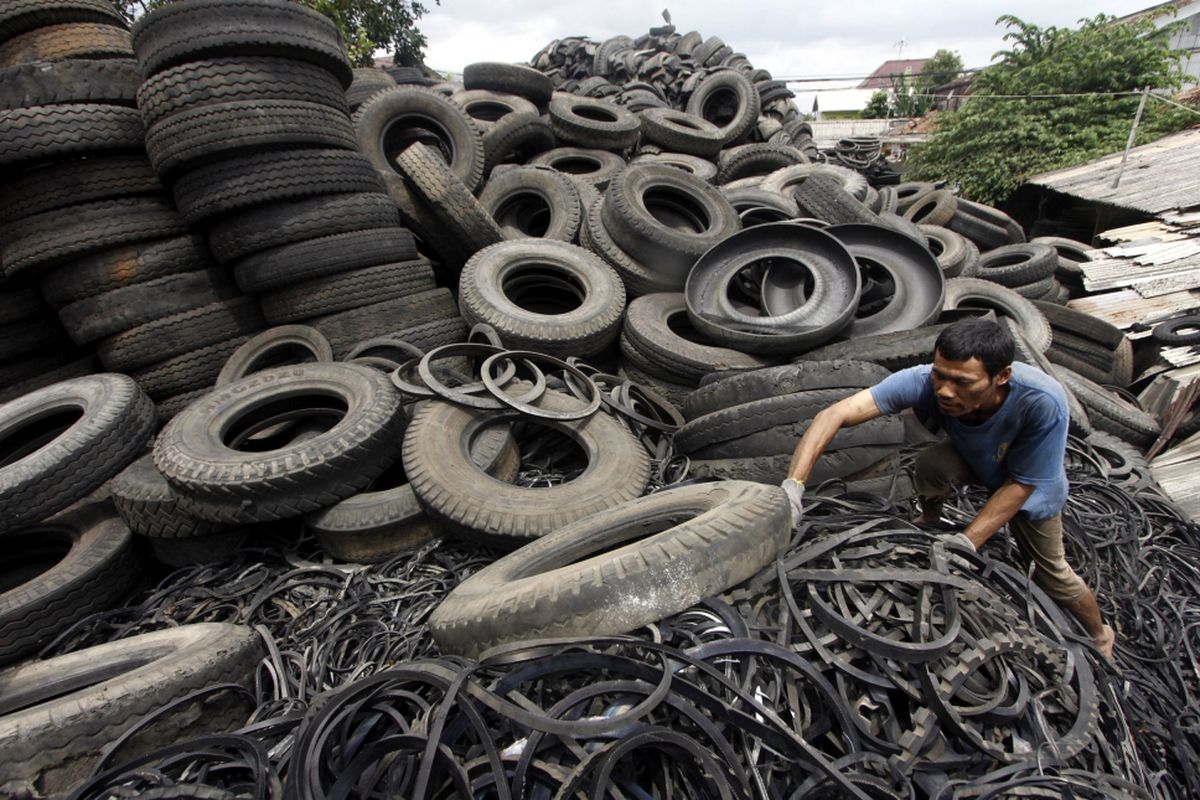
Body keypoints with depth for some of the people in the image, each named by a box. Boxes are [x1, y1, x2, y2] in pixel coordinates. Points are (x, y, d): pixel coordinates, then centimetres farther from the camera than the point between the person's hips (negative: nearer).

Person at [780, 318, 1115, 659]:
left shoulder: (1042, 402, -42)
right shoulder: (924, 381, -40)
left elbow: (1020, 485, -30)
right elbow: (836, 414, -47)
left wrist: (965, 544, -38)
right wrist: (793, 485, -57)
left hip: (1031, 483, -1)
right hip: (973, 457, 1)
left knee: (1053, 574, 10)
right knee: (931, 464, -31)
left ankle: (1099, 634, 44)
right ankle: (930, 527, 2)